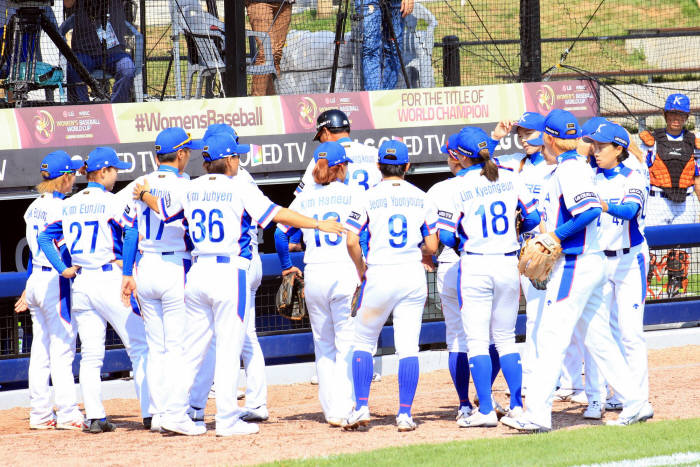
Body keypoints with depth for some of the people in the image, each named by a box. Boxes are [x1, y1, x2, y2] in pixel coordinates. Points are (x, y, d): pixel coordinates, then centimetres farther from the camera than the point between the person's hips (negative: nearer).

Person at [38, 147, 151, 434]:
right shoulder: (109, 202, -8)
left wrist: (63, 269, 8)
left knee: (90, 355, 7)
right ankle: (150, 412, -7)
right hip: (110, 279, -6)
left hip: (80, 283, 6)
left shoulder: (68, 205, 10)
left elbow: (45, 238, 13)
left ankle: (95, 417, 1)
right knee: (139, 346, -2)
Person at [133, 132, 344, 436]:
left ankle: (176, 414, 10)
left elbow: (161, 208, 25)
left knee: (193, 346, 11)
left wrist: (143, 194, 47)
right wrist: (317, 224, -14)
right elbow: (275, 214, -15)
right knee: (228, 348, -3)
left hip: (198, 273, 6)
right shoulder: (240, 188, -7)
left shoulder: (190, 190, 9)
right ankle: (227, 420, -4)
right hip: (229, 274, -6)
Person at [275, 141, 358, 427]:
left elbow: (280, 234, 9)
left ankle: (331, 411, 11)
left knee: (323, 347, 12)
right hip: (345, 272, -3)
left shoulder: (304, 198, 9)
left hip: (314, 274, 3)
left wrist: (287, 267, 20)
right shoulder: (351, 194, 0)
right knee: (348, 344, -1)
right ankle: (344, 409, -9)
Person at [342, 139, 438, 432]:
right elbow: (431, 246, 5)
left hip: (379, 275, -2)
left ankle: (361, 407, 4)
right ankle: (405, 413, -3)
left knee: (363, 341, 12)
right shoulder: (421, 199, 5)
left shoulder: (368, 198, -3)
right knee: (408, 345, 3)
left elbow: (351, 241, -9)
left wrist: (360, 267, 7)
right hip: (413, 275, 2)